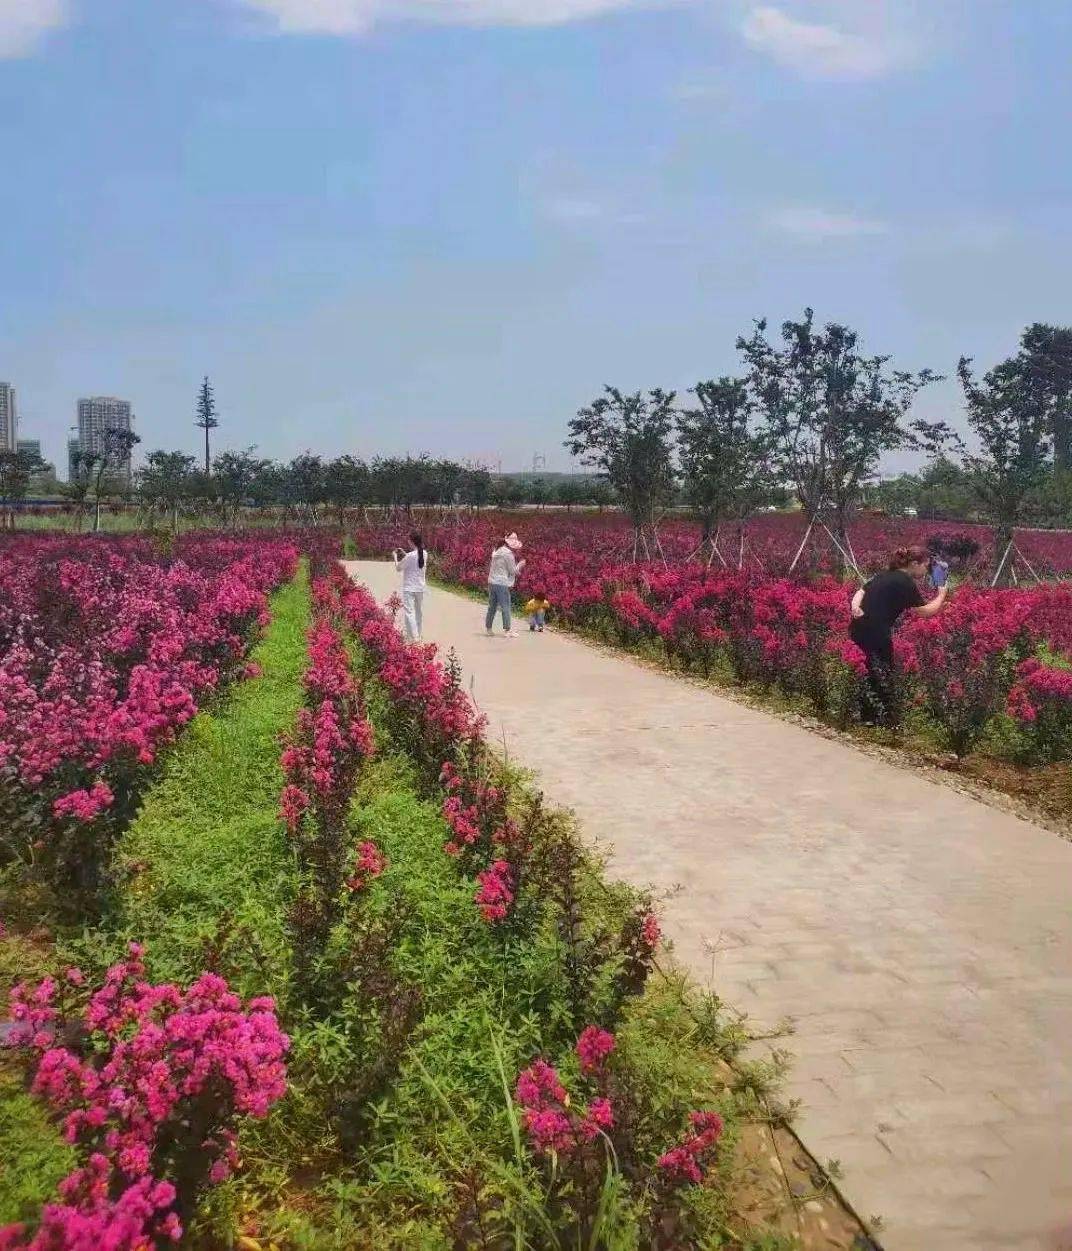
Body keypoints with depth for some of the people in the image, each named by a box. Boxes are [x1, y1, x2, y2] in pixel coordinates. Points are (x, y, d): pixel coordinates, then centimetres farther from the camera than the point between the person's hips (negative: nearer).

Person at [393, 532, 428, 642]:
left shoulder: (410, 556, -19)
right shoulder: (424, 554, 1)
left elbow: (398, 568, -5)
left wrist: (395, 556, 10)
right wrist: (404, 554, 20)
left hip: (409, 589, -7)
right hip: (420, 588, 7)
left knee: (409, 612, -7)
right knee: (419, 612, 16)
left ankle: (414, 638, -15)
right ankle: (418, 635, 26)